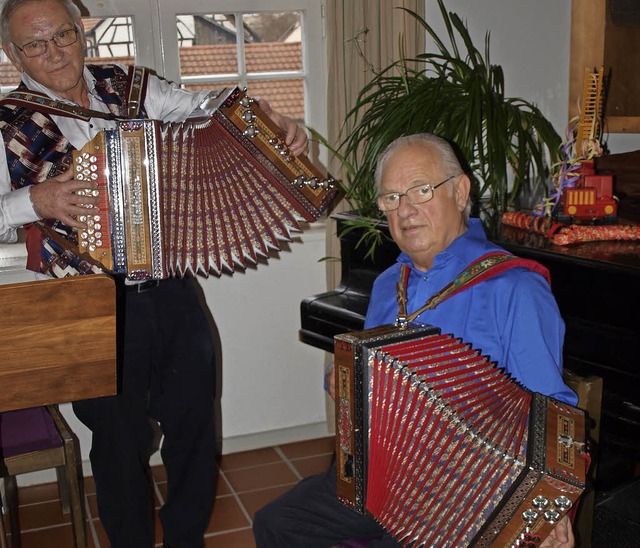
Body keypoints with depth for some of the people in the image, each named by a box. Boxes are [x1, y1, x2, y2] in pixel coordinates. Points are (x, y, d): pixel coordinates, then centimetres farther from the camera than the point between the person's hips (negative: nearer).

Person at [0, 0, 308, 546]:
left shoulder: (126, 85, 6)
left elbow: (204, 107, 3)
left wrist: (269, 120, -14)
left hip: (172, 292, 4)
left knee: (194, 420, 15)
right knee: (121, 441, 11)